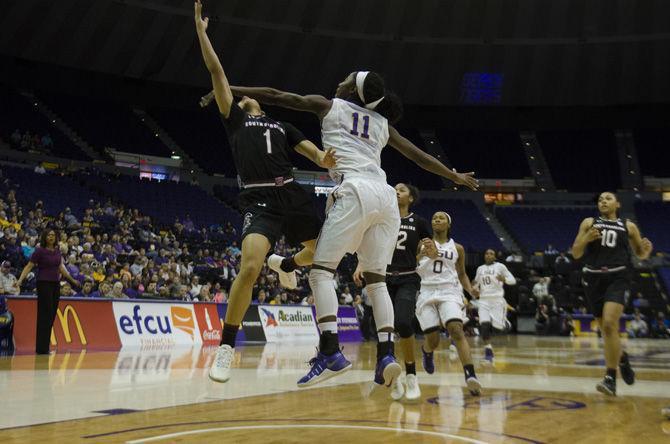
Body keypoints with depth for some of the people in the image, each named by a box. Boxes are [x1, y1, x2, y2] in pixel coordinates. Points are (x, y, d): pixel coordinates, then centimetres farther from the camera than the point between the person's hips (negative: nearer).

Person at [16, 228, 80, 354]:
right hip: (44, 284, -7)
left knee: (52, 316, 7)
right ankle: (41, 348, -4)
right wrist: (20, 280, -25)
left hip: (55, 284, 7)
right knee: (45, 315, -8)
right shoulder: (39, 250, -8)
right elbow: (29, 266, -11)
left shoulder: (57, 250, 10)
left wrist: (72, 279, 30)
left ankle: (45, 347, 13)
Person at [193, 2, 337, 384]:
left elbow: (314, 152, 13)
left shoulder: (282, 127, 26)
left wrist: (325, 159, -10)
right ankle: (226, 347, -10)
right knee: (250, 267, -25)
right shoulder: (235, 119, 17)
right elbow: (216, 71, 13)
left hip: (293, 195, 5)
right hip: (260, 201, -5)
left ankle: (284, 264, 40)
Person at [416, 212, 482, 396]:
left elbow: (462, 274, 22)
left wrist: (470, 290, 3)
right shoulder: (422, 244, 10)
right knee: (433, 341, -3)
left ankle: (471, 376, -34)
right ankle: (426, 350, 36)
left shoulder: (457, 248, 13)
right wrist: (423, 254, -12)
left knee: (456, 330, -25)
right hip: (427, 292, 0)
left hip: (449, 292, 0)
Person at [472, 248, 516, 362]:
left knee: (498, 325, -7)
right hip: (484, 299, 3)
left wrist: (504, 279, -21)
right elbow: (476, 282, 27)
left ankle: (504, 320, 30)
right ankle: (488, 350, -11)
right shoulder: (480, 269, 13)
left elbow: (513, 280, -1)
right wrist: (475, 289, 6)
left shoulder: (500, 266, 0)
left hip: (497, 299, -3)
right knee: (484, 325, -14)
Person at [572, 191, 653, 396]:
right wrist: (586, 238, -13)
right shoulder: (589, 223, 10)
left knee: (609, 324, -22)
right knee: (606, 329, 11)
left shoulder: (628, 226, 9)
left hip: (618, 278, -3)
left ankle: (611, 379, -17)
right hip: (594, 279, 3)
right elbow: (575, 254, 6)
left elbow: (640, 253, 19)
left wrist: (647, 250, -4)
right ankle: (622, 358, 42)